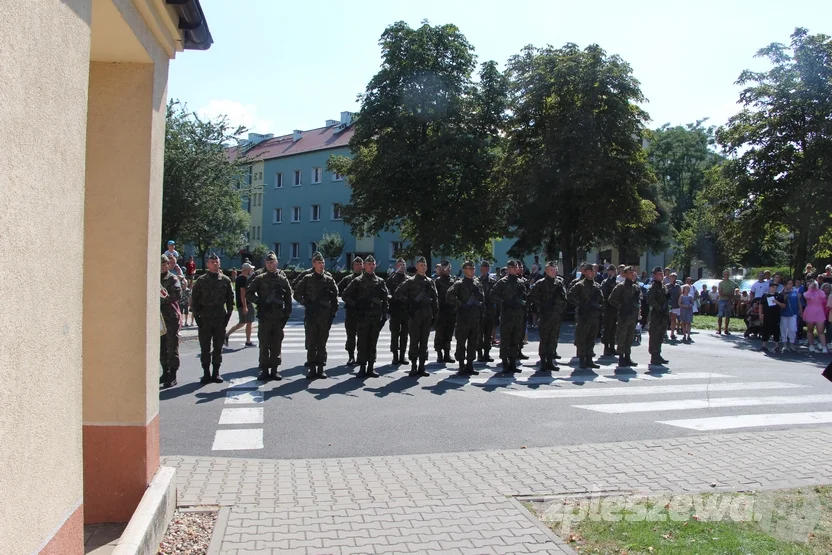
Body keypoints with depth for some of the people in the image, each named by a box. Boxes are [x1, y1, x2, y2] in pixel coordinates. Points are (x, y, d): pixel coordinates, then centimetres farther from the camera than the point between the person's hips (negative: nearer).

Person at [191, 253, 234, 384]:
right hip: (204, 319, -1)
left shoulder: (225, 280, 5)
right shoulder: (201, 280, 2)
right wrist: (196, 315, -3)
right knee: (205, 347, 3)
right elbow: (194, 299, 3)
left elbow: (230, 299, 9)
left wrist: (228, 314, 1)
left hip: (220, 319, 1)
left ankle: (216, 373, 14)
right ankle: (206, 373, 10)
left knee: (218, 347, 6)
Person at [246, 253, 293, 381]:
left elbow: (288, 299, 7)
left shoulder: (283, 280, 5)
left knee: (276, 345, 5)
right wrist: (260, 302, -10)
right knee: (264, 345, 2)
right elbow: (248, 293, 2)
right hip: (264, 317, -1)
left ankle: (274, 370, 13)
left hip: (278, 318, 1)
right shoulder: (259, 279, 3)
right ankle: (265, 370, 8)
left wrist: (286, 315, 1)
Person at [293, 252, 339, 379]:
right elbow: (297, 294, 6)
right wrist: (306, 303, -6)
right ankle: (312, 368, 6)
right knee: (311, 343, 0)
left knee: (322, 343, 5)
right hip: (311, 315, -1)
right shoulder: (307, 279, 3)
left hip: (325, 316, 1)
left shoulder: (329, 280, 6)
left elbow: (335, 296, 9)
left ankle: (320, 368, 11)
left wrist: (333, 312, 3)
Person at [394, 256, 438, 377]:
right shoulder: (410, 281, 1)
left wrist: (435, 314, 9)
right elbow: (397, 294, -4)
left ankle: (421, 367, 11)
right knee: (414, 341, -1)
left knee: (424, 342, 6)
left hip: (427, 316, 4)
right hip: (415, 315, -4)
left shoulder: (430, 282, 13)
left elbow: (435, 299, 14)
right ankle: (414, 366, 4)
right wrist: (409, 302, -12)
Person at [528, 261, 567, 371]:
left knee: (554, 338, 7)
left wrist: (560, 307, 0)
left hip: (556, 315, 4)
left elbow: (564, 298, 14)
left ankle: (550, 360, 14)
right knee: (544, 338, -2)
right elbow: (531, 296, -4)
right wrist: (541, 305, -7)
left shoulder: (559, 282, 11)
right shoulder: (540, 283, -2)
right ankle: (543, 361, 3)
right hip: (545, 315, -4)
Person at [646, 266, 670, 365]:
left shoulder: (664, 286, 17)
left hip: (663, 316, 9)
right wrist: (659, 309, -20)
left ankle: (657, 356, 22)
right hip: (656, 316, -9)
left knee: (660, 336, 14)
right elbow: (650, 301, -21)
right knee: (654, 336, -4)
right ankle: (654, 357, -1)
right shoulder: (653, 287, -10)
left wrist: (668, 314, 17)